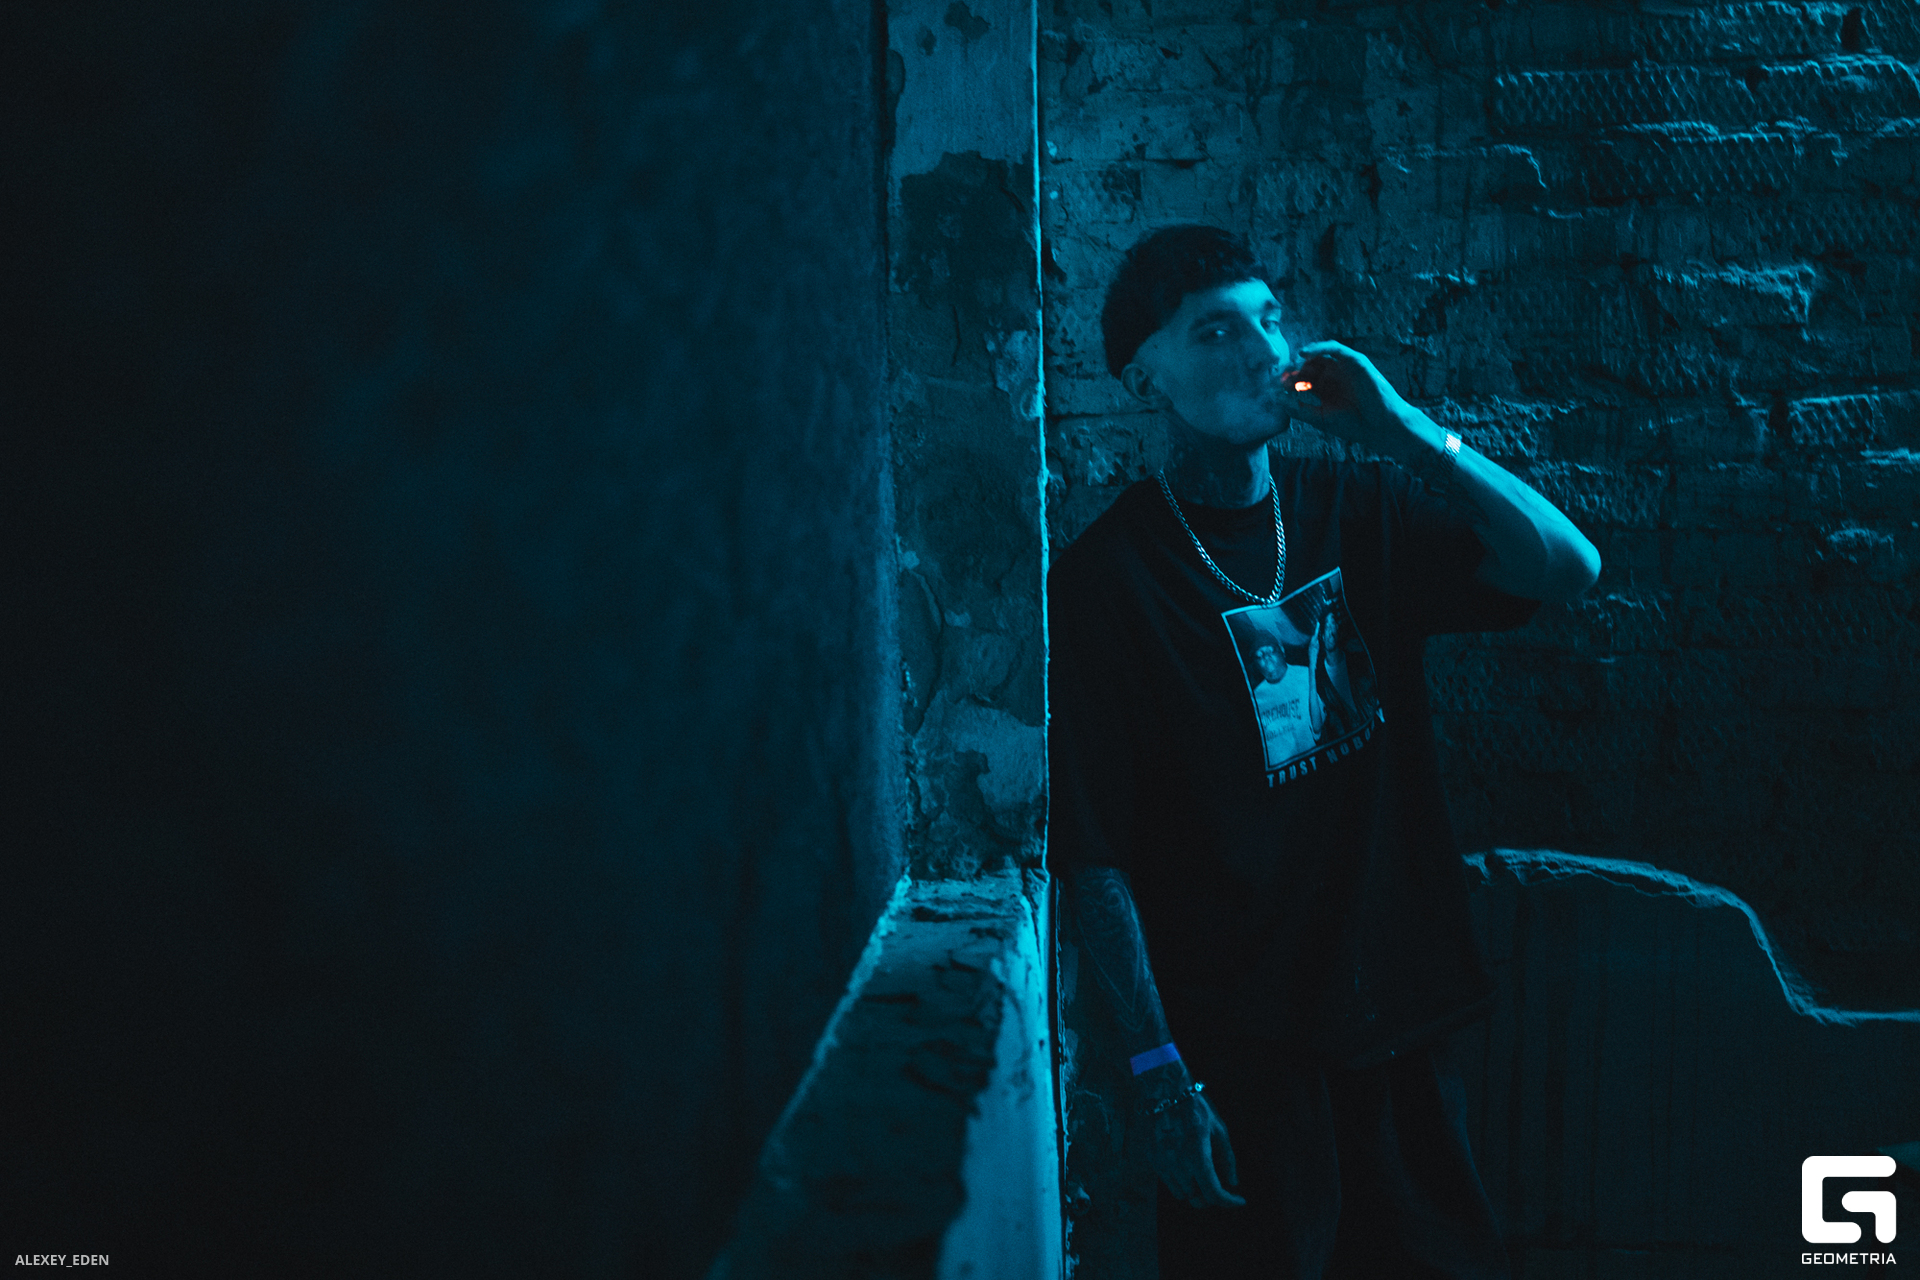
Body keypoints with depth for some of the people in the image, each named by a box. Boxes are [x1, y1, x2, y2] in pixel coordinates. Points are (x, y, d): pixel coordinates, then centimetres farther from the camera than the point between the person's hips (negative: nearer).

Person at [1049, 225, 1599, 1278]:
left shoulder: (1356, 510, 3)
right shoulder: (1105, 578, -13)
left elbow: (1566, 568, -6)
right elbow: (1092, 857, -14)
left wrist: (1398, 427, -15)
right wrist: (1158, 1075, -15)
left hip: (1399, 1014, 5)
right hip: (1238, 1052, -5)